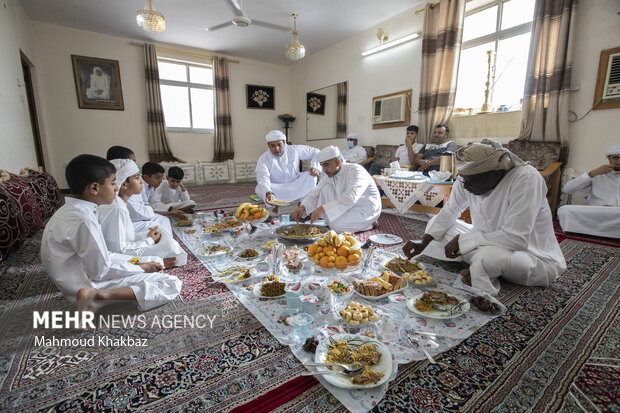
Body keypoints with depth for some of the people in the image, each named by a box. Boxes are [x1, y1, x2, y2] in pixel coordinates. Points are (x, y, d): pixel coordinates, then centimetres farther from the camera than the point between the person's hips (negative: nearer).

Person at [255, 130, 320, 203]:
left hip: (296, 188, 3)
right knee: (260, 189, -31)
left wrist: (315, 167, -15)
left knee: (311, 175, -21)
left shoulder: (295, 150, -4)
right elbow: (263, 180, -29)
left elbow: (316, 152, 5)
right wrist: (269, 193, -50)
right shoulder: (263, 159, -13)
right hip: (277, 191, -2)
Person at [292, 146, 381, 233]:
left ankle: (370, 223, -3)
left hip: (366, 210, -6)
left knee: (336, 225, -29)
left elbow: (350, 197, -39)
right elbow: (314, 194, -3)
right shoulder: (329, 176, -2)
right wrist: (302, 207, -24)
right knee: (326, 188, -11)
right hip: (348, 207, 6)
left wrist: (323, 209, -46)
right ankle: (330, 223, -4)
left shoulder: (356, 170, -24)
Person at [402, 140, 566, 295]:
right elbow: (450, 211, 2)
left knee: (488, 256, -41)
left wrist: (462, 240, -26)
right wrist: (424, 242, -8)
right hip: (488, 244, 7)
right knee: (434, 224, -2)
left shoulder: (526, 179, -29)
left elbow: (517, 239, -33)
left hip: (537, 258, -7)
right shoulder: (470, 177, -11)